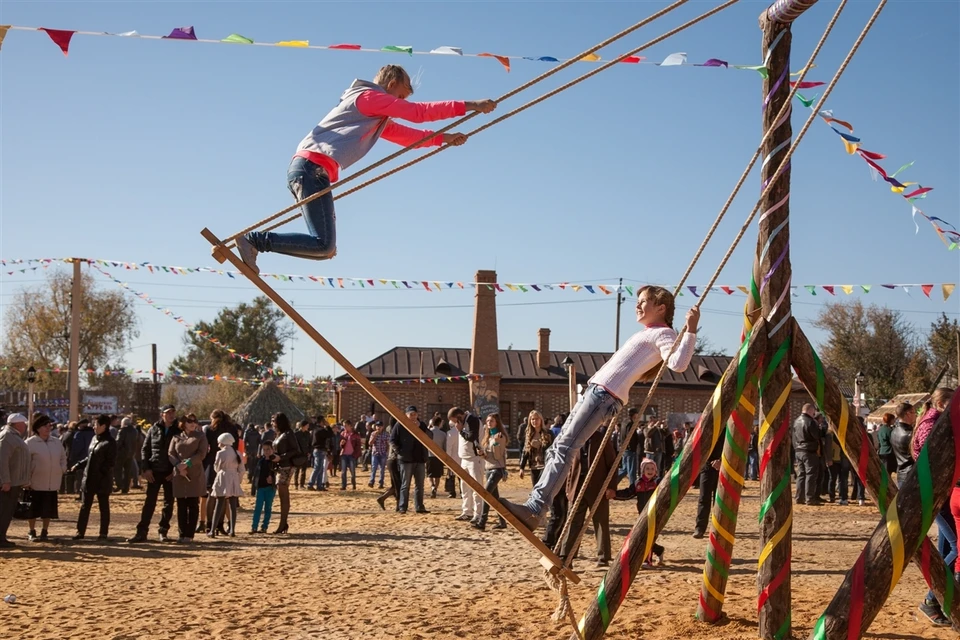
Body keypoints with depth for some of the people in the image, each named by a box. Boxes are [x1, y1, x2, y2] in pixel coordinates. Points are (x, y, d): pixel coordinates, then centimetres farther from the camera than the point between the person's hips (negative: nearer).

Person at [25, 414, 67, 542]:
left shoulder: (56, 442, 8)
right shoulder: (30, 443, -8)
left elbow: (63, 457, 18)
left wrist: (62, 469, 4)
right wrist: (27, 478, -12)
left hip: (52, 483, 4)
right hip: (35, 483, -4)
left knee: (48, 509, 8)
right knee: (33, 509, 3)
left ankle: (44, 532, 19)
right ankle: (32, 532, 16)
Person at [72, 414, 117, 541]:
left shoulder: (110, 442, -12)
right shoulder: (94, 439, 12)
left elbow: (111, 463, -15)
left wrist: (100, 471, -22)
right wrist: (78, 465, 11)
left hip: (102, 481, -8)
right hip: (88, 479, 8)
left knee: (104, 507, 3)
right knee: (85, 506, 11)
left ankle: (103, 533, 10)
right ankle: (80, 531, 18)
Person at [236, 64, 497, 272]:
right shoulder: (368, 96, -2)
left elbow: (407, 136, 36)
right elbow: (418, 112, -6)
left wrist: (444, 138, 29)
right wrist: (469, 106, -4)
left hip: (309, 169, 10)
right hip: (312, 166, -10)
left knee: (325, 247, 7)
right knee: (324, 246, -17)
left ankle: (254, 241, 3)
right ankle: (255, 240, -14)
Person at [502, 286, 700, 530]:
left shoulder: (662, 334, -3)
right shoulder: (648, 334, 26)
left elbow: (678, 364, -23)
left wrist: (691, 331, -28)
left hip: (605, 395, -11)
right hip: (595, 390, 11)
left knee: (564, 448, -18)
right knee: (557, 449, 7)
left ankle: (534, 509, -25)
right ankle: (535, 506, 5)